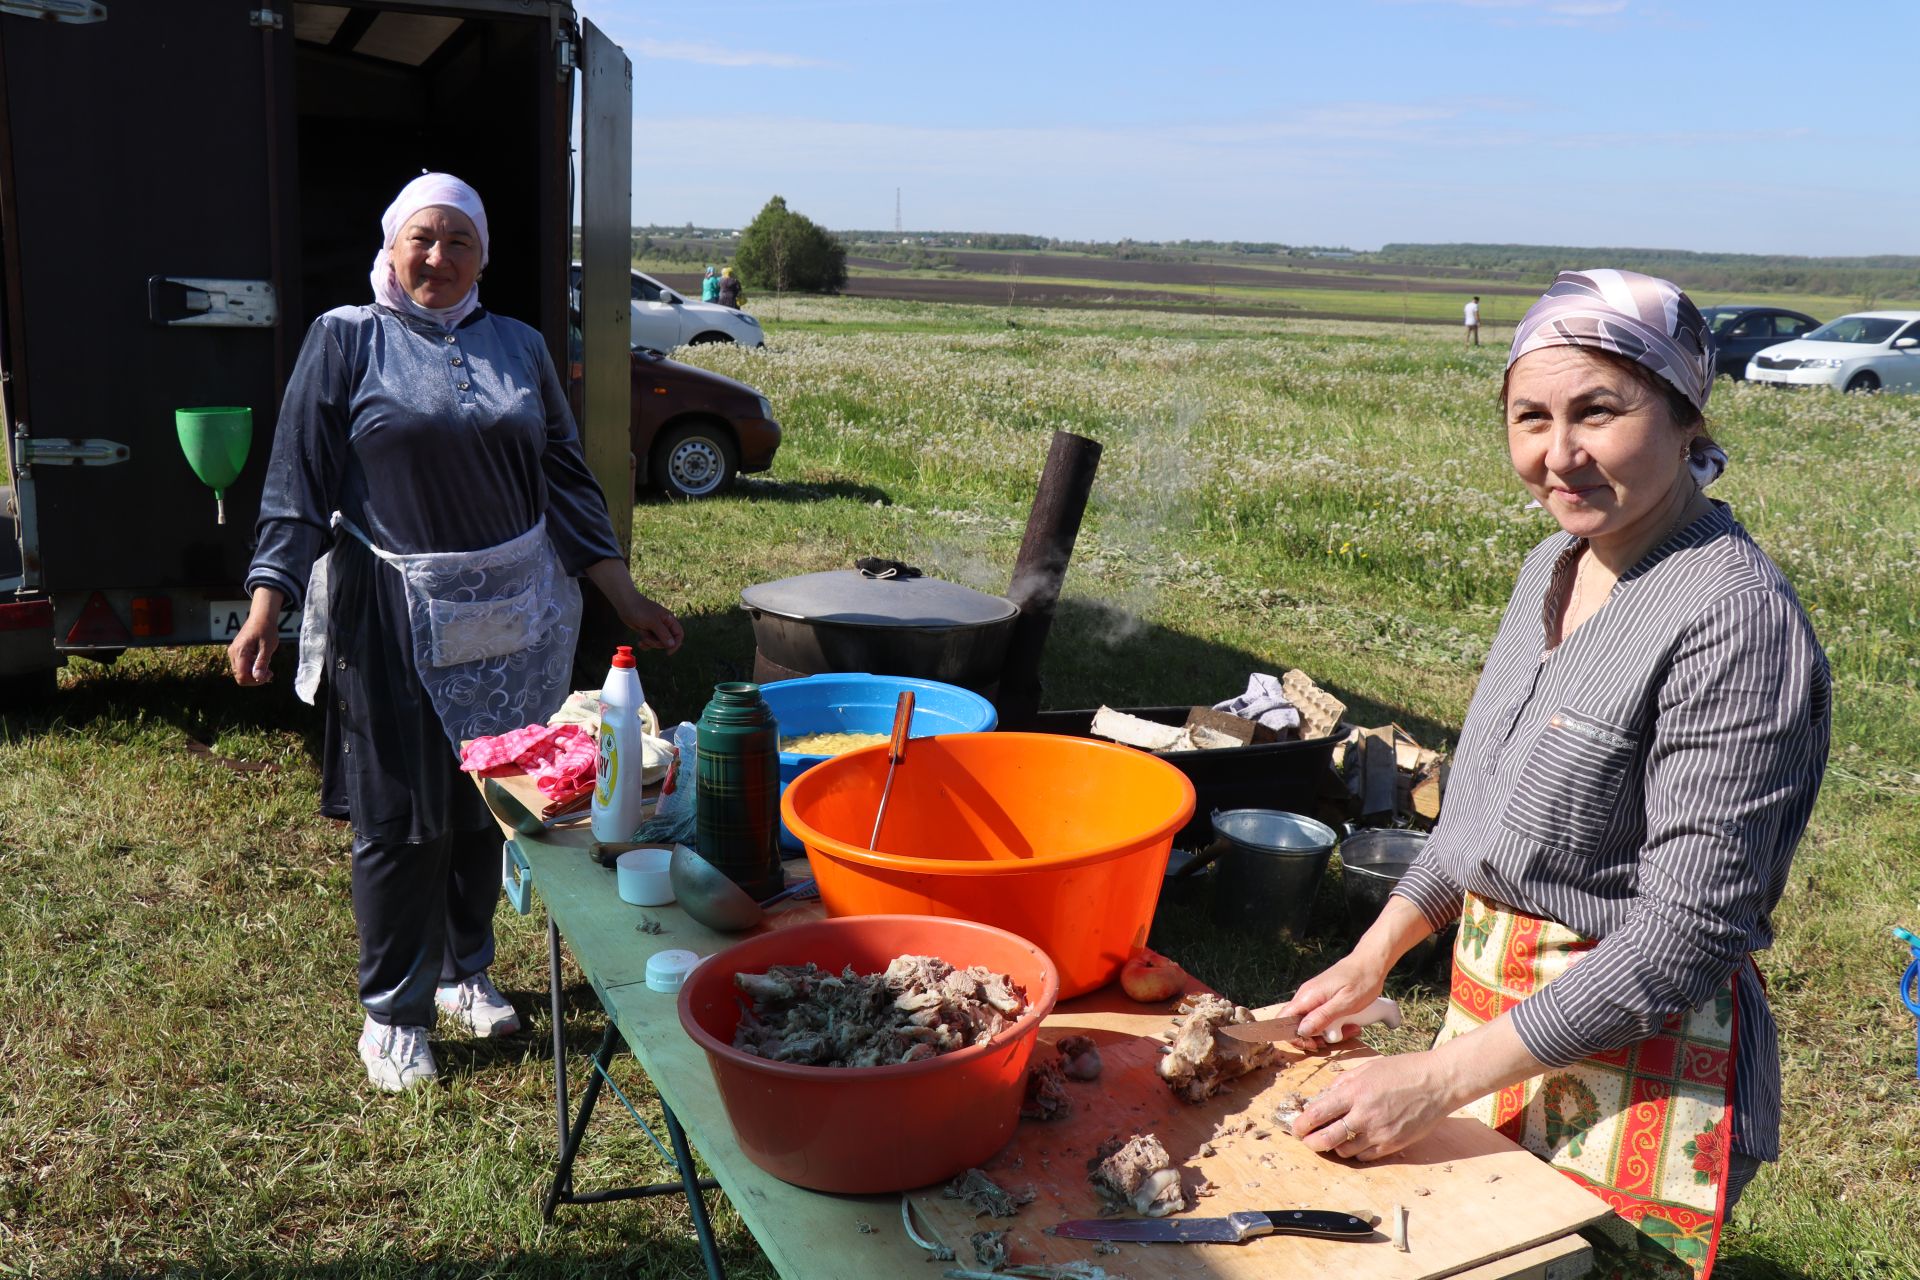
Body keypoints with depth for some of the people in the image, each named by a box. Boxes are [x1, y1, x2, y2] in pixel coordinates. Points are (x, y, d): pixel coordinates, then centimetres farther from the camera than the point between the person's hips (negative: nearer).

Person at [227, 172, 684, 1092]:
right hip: (396, 622, -3)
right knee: (399, 818, 3)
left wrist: (627, 602, 8)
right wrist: (264, 610, -11)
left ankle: (465, 973, 33)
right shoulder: (345, 339, 0)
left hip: (513, 611, 4)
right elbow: (297, 486, -2)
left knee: (488, 804, 14)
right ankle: (392, 1012, 20)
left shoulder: (520, 348, 9)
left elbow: (567, 482, 12)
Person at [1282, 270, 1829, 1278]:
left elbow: (1687, 929, -24)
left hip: (1631, 1064, -8)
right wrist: (1373, 957, 8)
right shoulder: (1555, 563, 3)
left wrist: (1439, 1081, -23)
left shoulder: (1735, 621, -23)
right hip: (1492, 1008, 8)